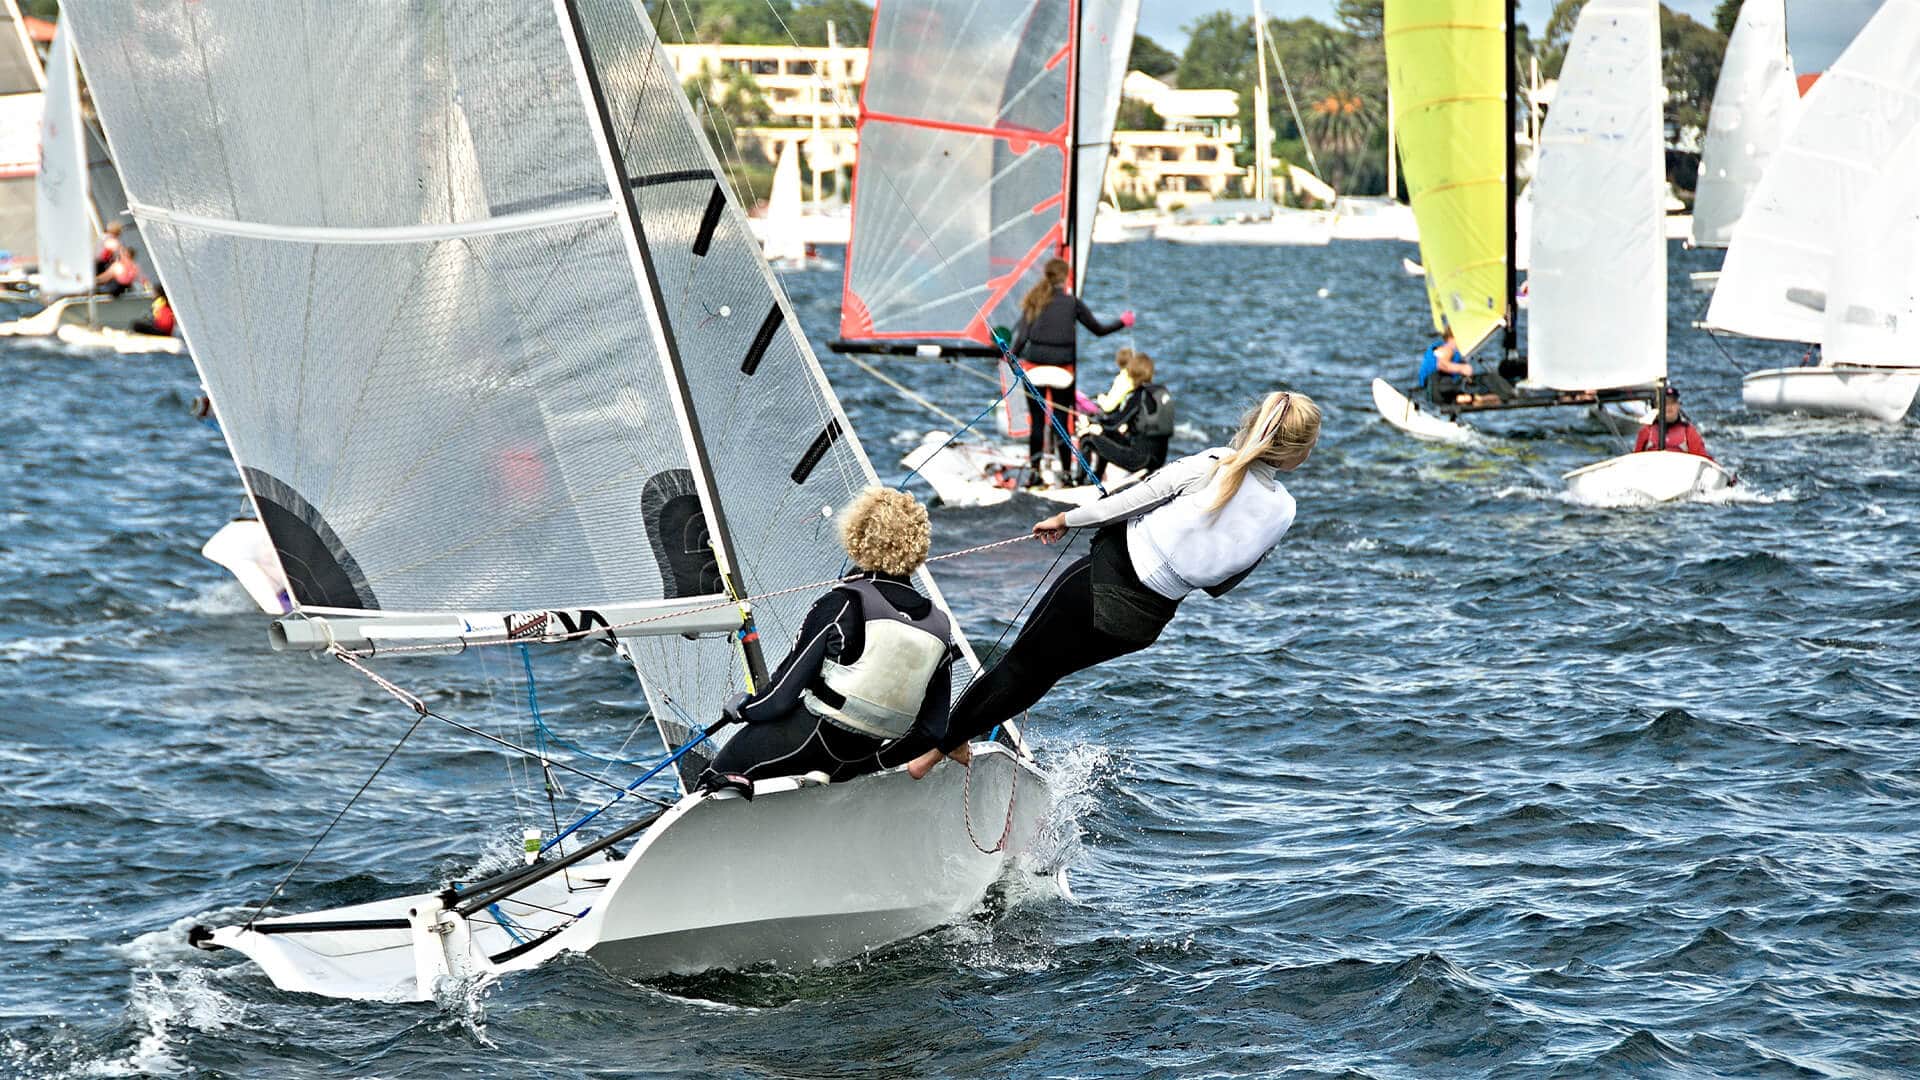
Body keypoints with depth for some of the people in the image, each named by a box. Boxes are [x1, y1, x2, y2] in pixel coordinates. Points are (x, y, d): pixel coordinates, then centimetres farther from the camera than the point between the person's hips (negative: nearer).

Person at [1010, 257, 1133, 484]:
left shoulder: (1034, 301, 1)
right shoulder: (1071, 301, -2)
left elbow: (1022, 336, -5)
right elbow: (1098, 329, 5)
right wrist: (1122, 322, 21)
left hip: (1035, 365, 1)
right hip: (1062, 368, -1)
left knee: (1036, 421, 6)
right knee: (1061, 421, 6)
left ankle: (1034, 471, 3)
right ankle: (1066, 471, 6)